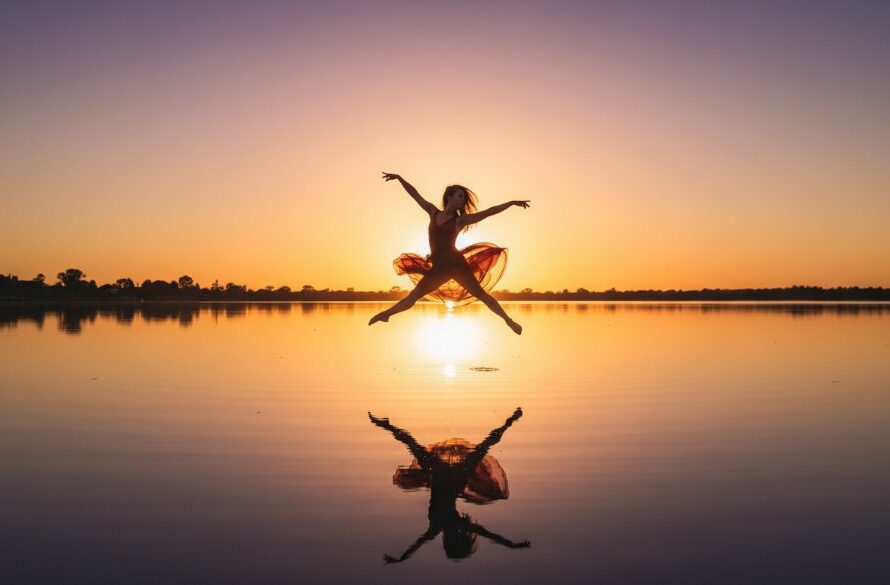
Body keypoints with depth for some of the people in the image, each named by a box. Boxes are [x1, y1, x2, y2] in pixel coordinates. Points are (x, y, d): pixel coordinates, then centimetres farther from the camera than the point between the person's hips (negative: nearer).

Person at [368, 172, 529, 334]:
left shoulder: (460, 220, 0)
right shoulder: (433, 212, 11)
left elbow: (488, 212, -3)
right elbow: (415, 194, 17)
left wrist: (512, 203, -5)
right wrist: (399, 178, 21)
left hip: (455, 263, -3)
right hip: (438, 268, 3)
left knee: (480, 294, -6)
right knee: (412, 297, 5)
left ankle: (509, 320, -3)